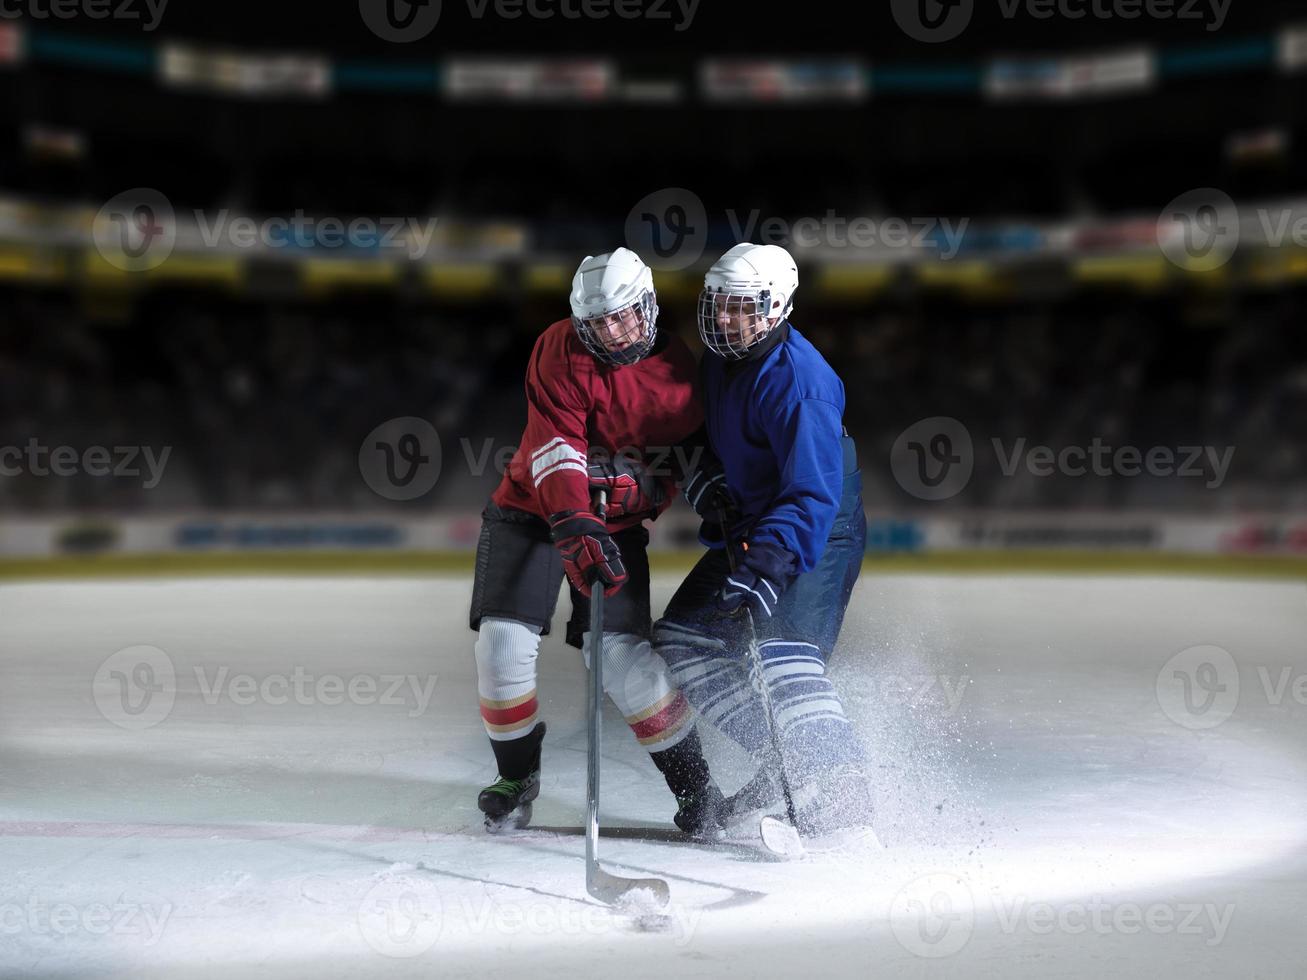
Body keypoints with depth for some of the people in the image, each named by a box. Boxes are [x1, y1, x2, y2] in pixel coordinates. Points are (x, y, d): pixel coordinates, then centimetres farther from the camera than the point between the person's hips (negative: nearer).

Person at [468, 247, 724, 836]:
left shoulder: (679, 371, -5)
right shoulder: (561, 351, -16)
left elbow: (693, 447, 13)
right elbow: (556, 446, -28)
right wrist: (573, 523, -40)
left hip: (617, 526, 1)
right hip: (532, 510, -1)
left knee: (621, 654, -12)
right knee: (503, 643, -12)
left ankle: (694, 786, 5)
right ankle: (517, 777, 13)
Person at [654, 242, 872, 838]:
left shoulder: (798, 382, -27)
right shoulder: (718, 358, 0)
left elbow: (813, 496, -33)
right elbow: (702, 428, 18)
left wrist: (765, 571, -43)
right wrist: (704, 479, -3)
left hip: (817, 536, -9)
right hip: (747, 528, 9)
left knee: (787, 663, -25)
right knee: (681, 642, 9)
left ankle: (841, 815, -22)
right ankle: (774, 766, 15)